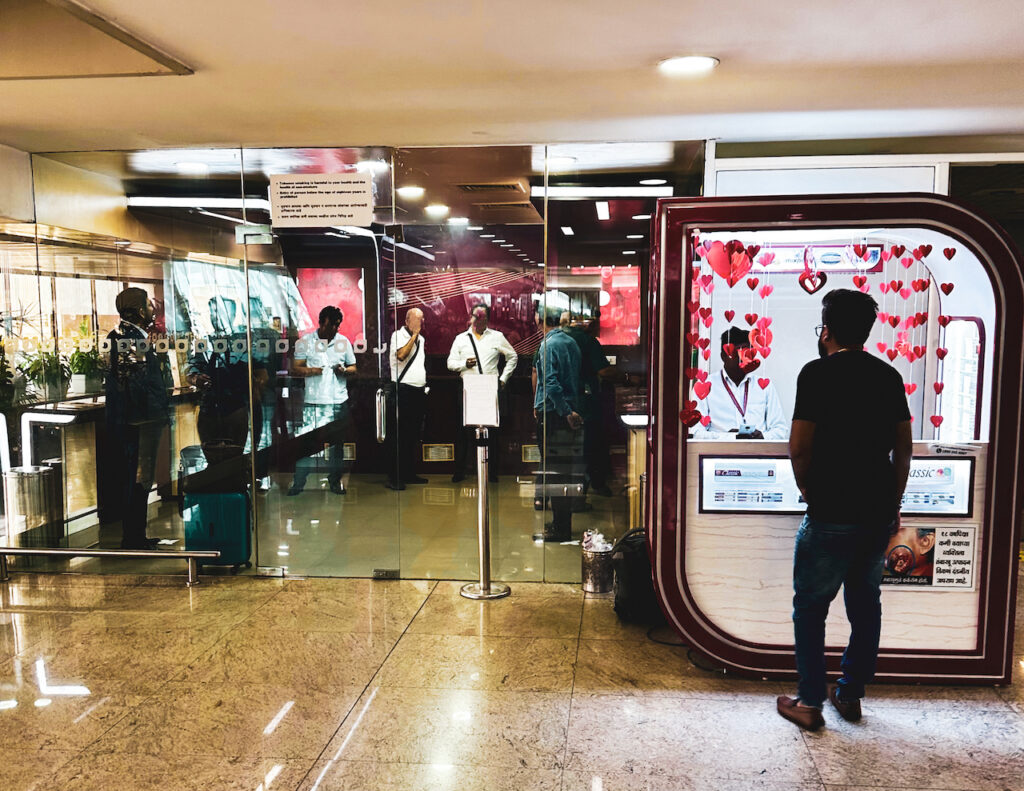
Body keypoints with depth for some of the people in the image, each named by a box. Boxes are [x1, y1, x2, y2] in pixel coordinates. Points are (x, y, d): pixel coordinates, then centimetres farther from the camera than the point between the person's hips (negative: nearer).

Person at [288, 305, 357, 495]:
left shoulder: (344, 341, 9)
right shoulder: (305, 341, 2)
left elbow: (353, 367, 15)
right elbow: (295, 369, 1)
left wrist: (344, 370, -7)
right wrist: (310, 371, -19)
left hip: (338, 401, 2)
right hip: (313, 401, -2)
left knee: (336, 443, 7)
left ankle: (335, 480, 18)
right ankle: (298, 482, 6)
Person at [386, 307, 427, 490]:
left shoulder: (421, 339, 18)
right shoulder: (398, 335, -4)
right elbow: (401, 355, -22)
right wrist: (414, 334, -16)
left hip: (419, 391, 7)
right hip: (403, 391, -7)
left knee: (413, 435, 11)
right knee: (398, 435, -6)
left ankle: (408, 473, 19)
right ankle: (393, 477, -4)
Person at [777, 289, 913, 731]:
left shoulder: (818, 373, -11)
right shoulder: (889, 376, 7)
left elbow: (799, 448, -14)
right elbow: (903, 449, 11)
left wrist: (808, 490, 4)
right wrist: (893, 504, 18)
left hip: (831, 514, -6)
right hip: (879, 512, 6)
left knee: (810, 607, 6)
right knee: (865, 603, 17)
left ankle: (809, 703, 12)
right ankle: (851, 694, 28)